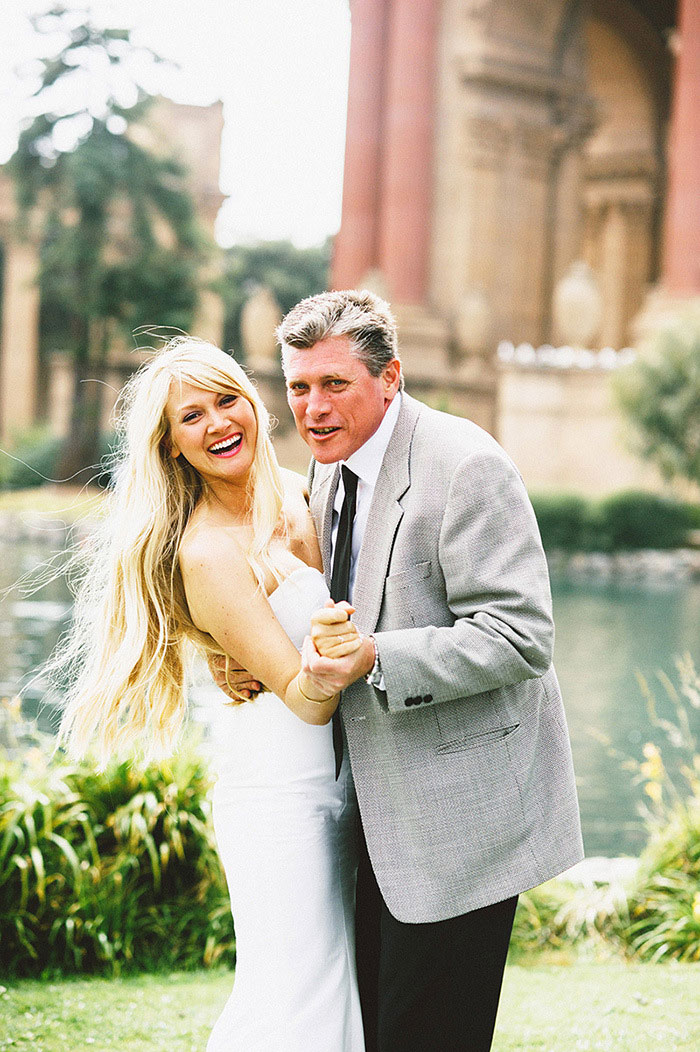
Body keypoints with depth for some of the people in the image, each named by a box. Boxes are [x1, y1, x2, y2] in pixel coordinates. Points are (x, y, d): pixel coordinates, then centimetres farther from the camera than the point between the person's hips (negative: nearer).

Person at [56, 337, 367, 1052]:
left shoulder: (291, 494, 6)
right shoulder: (208, 552, -18)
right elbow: (299, 697, -19)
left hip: (333, 782, 8)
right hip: (278, 791, -8)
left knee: (340, 985, 11)